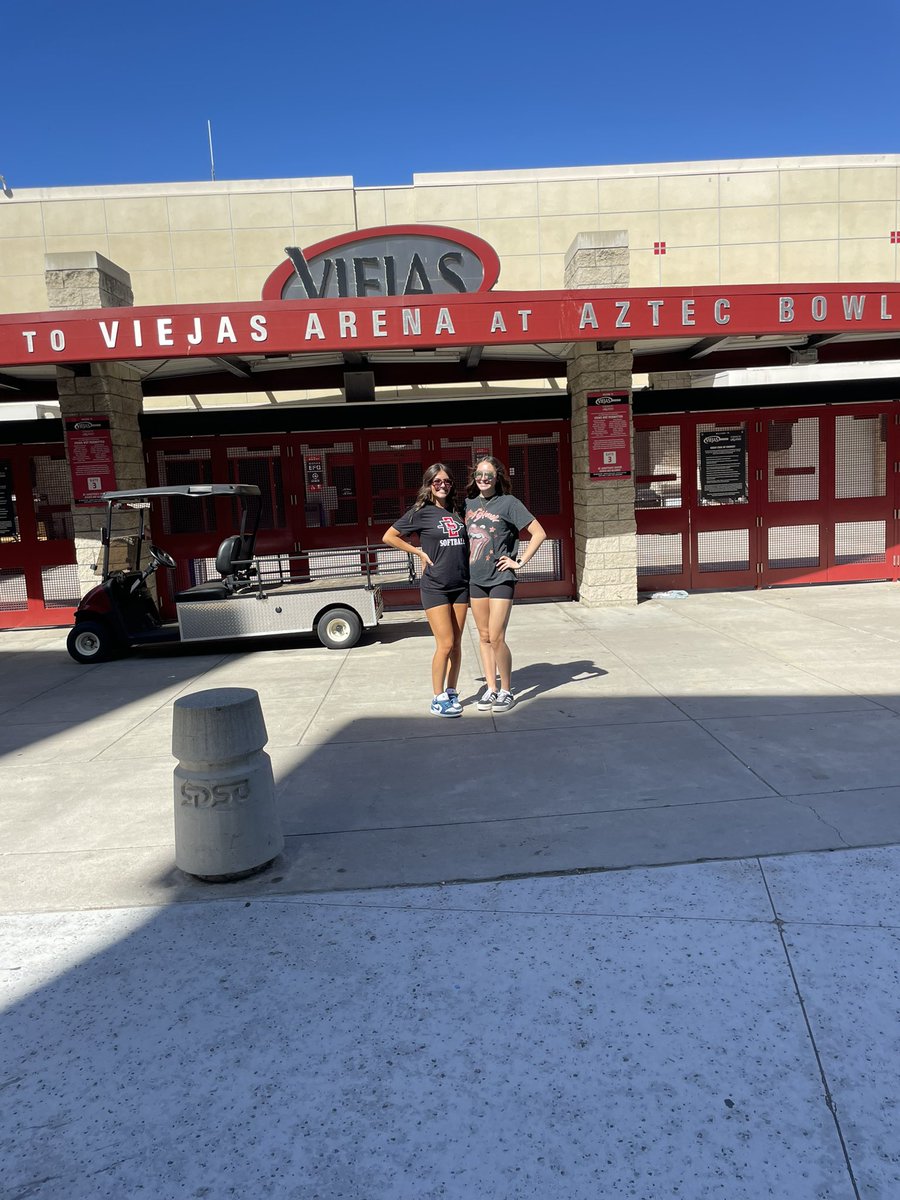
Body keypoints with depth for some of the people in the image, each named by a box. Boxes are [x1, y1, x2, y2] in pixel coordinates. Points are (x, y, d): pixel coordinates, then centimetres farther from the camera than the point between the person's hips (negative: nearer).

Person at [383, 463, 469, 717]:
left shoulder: (457, 511, 9)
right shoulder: (421, 512, -5)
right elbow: (389, 537, -2)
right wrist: (420, 552, -6)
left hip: (460, 584, 5)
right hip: (435, 587, -5)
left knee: (456, 644, 8)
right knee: (445, 644, -7)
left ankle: (452, 693, 20)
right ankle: (438, 699, 5)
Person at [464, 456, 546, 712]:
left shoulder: (508, 502, -5)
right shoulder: (468, 504, 9)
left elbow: (539, 533, -7)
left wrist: (520, 562, -10)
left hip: (500, 578, -5)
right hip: (475, 578, 5)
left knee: (496, 637, -8)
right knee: (484, 636, 10)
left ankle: (507, 691, 7)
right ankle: (491, 688, 19)